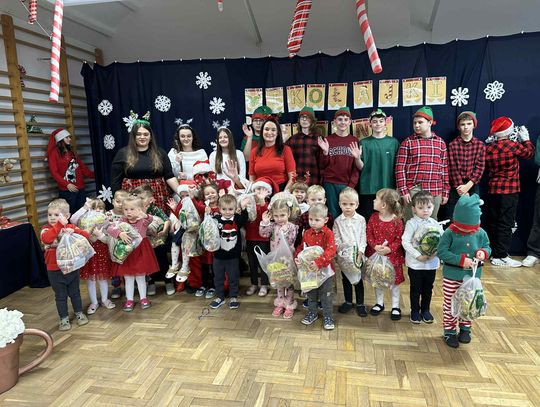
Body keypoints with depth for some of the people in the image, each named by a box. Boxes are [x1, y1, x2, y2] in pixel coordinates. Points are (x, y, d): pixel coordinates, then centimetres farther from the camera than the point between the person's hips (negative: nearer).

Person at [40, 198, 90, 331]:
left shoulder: (71, 227, -2)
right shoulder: (46, 229, -9)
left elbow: (86, 236, -14)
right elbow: (46, 239, -32)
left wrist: (73, 231, -30)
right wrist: (60, 225, -36)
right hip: (55, 270, -1)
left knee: (75, 292, 18)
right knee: (60, 296, 12)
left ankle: (79, 313, 35)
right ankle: (64, 318, 26)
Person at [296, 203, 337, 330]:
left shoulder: (328, 233, -16)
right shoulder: (307, 233, 0)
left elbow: (331, 251, -26)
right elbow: (301, 247, 9)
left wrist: (319, 262, -36)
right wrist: (297, 257, -10)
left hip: (324, 270, -5)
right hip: (309, 270, 5)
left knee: (325, 295, 7)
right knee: (311, 294, 19)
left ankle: (328, 316, 23)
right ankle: (312, 313, 37)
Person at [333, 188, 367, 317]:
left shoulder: (361, 220, -4)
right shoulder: (338, 221, -1)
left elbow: (363, 238, -5)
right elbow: (336, 239, -1)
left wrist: (360, 254, -13)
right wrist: (340, 251, -13)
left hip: (357, 255, -1)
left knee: (358, 279, 8)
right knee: (345, 279, 14)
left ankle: (360, 303, 22)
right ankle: (348, 302, 30)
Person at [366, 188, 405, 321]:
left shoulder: (397, 220, -14)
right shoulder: (374, 218, -5)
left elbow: (399, 239, -11)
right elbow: (369, 235, -3)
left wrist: (389, 249, -23)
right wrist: (375, 246, -19)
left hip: (392, 255, -3)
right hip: (376, 254, 3)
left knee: (394, 281, 9)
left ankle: (395, 306, 27)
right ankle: (379, 303, 35)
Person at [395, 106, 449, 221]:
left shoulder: (440, 142, 10)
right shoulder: (408, 142, 1)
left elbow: (444, 168, 11)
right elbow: (400, 168, -3)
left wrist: (445, 192, 8)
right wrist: (403, 191, -10)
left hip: (435, 191, 3)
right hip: (413, 190, -3)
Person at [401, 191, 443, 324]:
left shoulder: (435, 224, 2)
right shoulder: (412, 223, -10)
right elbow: (405, 242, -15)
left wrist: (435, 252, -16)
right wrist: (418, 256, -20)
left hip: (432, 262, 4)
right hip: (415, 263, -3)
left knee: (428, 288, 16)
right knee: (416, 288, 9)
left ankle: (425, 310, 34)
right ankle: (415, 311, 26)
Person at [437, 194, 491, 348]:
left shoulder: (480, 233, -4)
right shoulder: (450, 233, -17)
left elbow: (487, 247, 11)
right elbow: (441, 252, -20)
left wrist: (484, 252, -13)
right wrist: (461, 260, -25)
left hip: (472, 276, 4)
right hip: (452, 276, -3)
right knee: (450, 305, 8)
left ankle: (465, 328, 40)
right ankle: (450, 331, 25)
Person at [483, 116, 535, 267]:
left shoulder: (488, 148, 3)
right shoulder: (512, 145, -13)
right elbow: (529, 153, 3)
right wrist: (525, 139, 21)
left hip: (492, 190, 6)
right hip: (509, 190, -6)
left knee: (492, 222, 11)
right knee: (505, 224, -1)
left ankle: (493, 253, 21)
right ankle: (500, 256, 2)